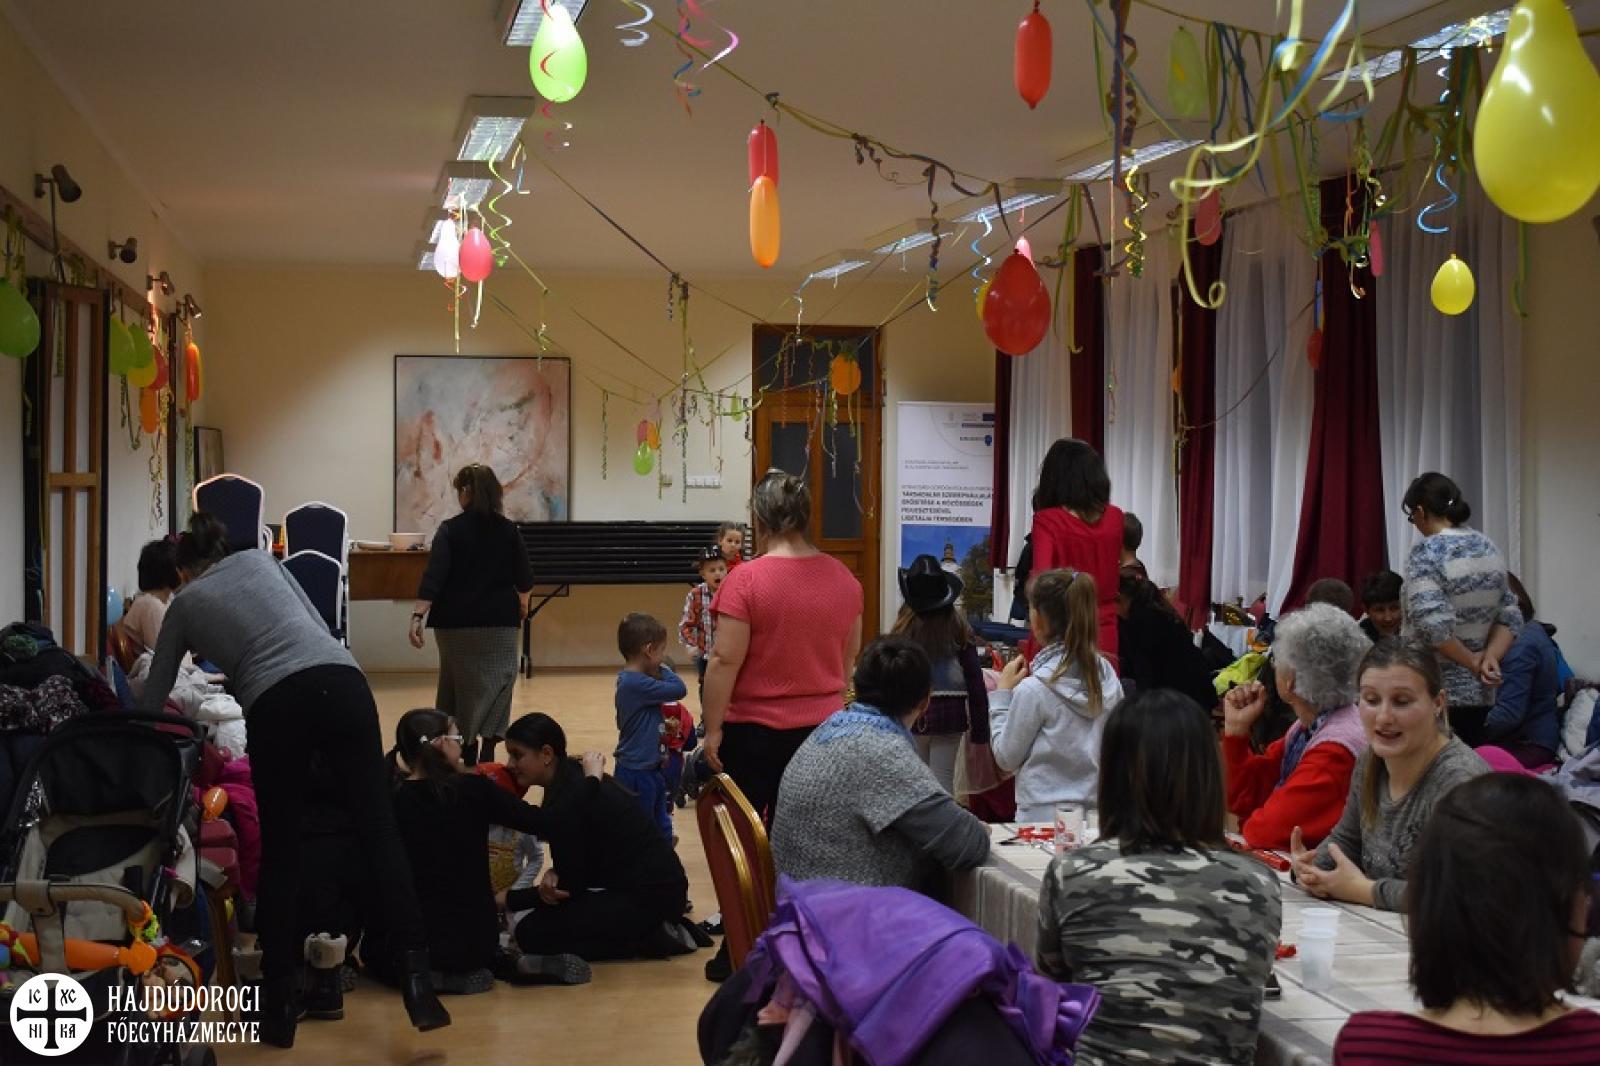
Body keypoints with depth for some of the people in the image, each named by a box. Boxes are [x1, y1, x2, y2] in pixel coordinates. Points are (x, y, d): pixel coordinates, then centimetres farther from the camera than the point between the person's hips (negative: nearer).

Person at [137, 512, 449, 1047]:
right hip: (341, 680, 2)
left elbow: (151, 702, 30)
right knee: (378, 825, 0)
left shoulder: (183, 604, 25)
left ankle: (279, 1006, 12)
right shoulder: (260, 559, 29)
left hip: (277, 703, -1)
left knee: (280, 852, 11)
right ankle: (416, 977, -12)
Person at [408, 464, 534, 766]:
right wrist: (523, 603, 26)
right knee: (496, 685, 3)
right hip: (499, 622, 1)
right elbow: (524, 579, 6)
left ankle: (468, 752, 22)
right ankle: (488, 750, -8)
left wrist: (417, 616, -19)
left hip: (457, 623, 0)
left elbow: (434, 577, -16)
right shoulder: (508, 530, -1)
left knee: (459, 685, 14)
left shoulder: (450, 530, -7)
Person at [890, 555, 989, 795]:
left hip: (911, 715, 0)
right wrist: (980, 729, 6)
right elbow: (974, 679, -3)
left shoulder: (904, 628, -9)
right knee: (944, 783, 6)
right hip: (950, 715, 0)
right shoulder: (959, 628, -6)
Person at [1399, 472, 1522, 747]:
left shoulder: (1426, 553, -13)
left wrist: (1472, 661, -11)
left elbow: (1433, 626, -24)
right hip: (1479, 692, 7)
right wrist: (1490, 658, -5)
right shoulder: (1489, 548, 10)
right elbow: (1510, 617, 8)